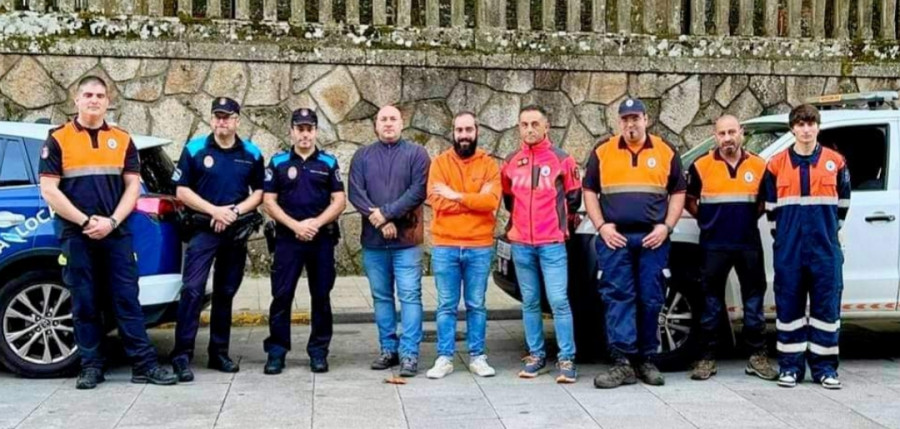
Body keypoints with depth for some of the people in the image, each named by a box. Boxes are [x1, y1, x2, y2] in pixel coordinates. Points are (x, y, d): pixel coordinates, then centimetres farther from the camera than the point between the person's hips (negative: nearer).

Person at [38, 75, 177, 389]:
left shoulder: (122, 140, 11)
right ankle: (91, 367, 11)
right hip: (76, 236, -1)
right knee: (85, 303, 3)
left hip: (117, 234, 1)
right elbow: (49, 190, -4)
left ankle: (144, 364, 1)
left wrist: (111, 222, -9)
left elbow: (133, 186, 6)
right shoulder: (58, 139, 3)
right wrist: (85, 221, -13)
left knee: (127, 300, 0)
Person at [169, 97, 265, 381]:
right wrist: (213, 210, -15)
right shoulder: (194, 149, 0)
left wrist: (235, 211, -10)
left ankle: (219, 353, 18)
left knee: (225, 293, 10)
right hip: (202, 230, -3)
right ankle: (182, 355, -10)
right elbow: (182, 191, -2)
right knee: (192, 290, -13)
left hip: (236, 232, 3)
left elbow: (259, 192, 7)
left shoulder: (252, 154, 7)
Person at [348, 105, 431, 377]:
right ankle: (388, 349, 19)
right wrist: (380, 221, -14)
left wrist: (386, 212, -15)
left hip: (406, 240, -3)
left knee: (409, 296, -5)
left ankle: (409, 354, -2)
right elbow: (355, 193, -1)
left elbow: (418, 191, -9)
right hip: (373, 241, 3)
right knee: (381, 297, 10)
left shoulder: (416, 154, 3)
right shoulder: (362, 156, 10)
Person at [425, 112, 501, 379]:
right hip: (444, 246, 0)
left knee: (476, 305, 8)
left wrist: (457, 196, -15)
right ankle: (444, 358, 12)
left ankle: (477, 357, 17)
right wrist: (475, 199, -11)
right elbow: (437, 201, -11)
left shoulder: (488, 164, 4)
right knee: (446, 305, 5)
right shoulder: (440, 163, 3)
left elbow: (492, 201, -12)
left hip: (480, 247, 0)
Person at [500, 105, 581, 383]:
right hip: (521, 244, 3)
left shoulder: (562, 159, 0)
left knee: (559, 301, -8)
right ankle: (536, 355, 19)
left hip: (552, 243, -3)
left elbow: (574, 197, 8)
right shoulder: (510, 163, 8)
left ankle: (566, 359, -1)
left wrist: (558, 220, 9)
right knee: (530, 302, 9)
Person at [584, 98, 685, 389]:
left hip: (652, 239, 1)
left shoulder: (666, 153, 9)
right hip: (615, 238, 0)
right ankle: (622, 362, -4)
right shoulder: (602, 153, 8)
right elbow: (589, 192, 9)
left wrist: (666, 226, -3)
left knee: (651, 300, 4)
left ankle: (647, 361, 14)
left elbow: (678, 193, 10)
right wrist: (601, 226, -4)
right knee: (617, 298, -5)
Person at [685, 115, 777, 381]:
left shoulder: (759, 166, 5)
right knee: (711, 302, 4)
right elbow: (688, 199, 9)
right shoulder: (702, 166, -1)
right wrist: (705, 219, 3)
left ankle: (757, 356, 16)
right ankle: (707, 358, 10)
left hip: (749, 244, 2)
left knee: (754, 301, 6)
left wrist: (751, 217, 3)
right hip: (714, 246, -2)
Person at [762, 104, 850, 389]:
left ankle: (824, 366, 11)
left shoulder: (835, 162, 4)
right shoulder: (776, 165, 3)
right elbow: (770, 205, 12)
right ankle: (791, 365, 11)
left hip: (825, 248, 0)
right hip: (788, 250, 0)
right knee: (789, 307, 3)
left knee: (826, 306, 2)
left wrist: (829, 230, 13)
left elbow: (843, 203, 13)